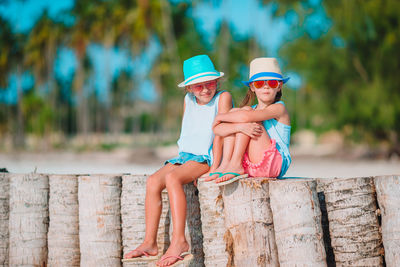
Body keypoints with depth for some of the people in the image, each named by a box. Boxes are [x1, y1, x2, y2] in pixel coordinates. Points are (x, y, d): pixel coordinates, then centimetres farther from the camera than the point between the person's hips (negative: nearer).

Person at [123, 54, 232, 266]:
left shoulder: (223, 98, -5)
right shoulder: (188, 100, 15)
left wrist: (214, 167, -18)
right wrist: (181, 159, 8)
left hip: (206, 157, -7)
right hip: (185, 155, 7)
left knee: (172, 178, -32)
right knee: (153, 181, -17)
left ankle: (179, 240, -37)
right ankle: (149, 243, -16)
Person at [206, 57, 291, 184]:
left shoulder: (279, 108, -3)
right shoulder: (252, 110, 15)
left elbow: (246, 116, -24)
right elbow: (217, 129, -5)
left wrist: (219, 117, -6)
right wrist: (240, 127, -26)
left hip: (274, 165, -6)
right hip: (250, 167, 6)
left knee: (245, 110, -12)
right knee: (233, 112, -2)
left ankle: (235, 165, -18)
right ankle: (225, 164, -13)